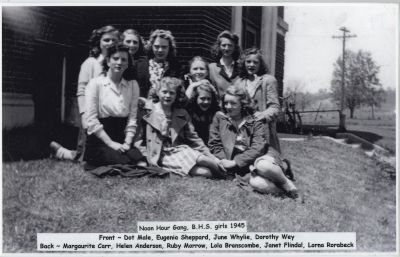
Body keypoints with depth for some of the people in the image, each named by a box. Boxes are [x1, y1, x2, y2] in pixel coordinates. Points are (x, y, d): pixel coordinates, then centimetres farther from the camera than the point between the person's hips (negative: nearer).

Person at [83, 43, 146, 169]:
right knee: (124, 163, -27)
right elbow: (91, 119, -7)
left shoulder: (132, 85, 8)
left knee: (142, 165, -24)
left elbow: (132, 118, 4)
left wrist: (127, 142, -9)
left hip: (122, 140, 3)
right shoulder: (95, 83, -1)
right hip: (99, 140, -2)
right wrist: (111, 143, -12)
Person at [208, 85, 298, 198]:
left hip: (260, 157, 0)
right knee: (258, 184, -35)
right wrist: (227, 162, -10)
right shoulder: (219, 117, 5)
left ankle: (286, 182, -10)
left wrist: (235, 162, -18)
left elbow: (258, 147, -10)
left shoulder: (254, 122, 3)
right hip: (243, 167, 0)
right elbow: (215, 145, 5)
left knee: (262, 166, -39)